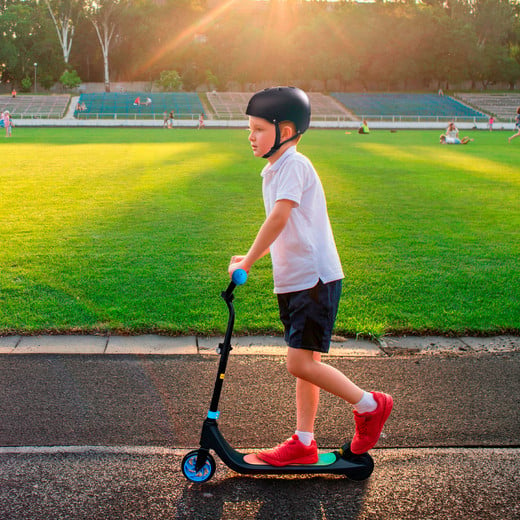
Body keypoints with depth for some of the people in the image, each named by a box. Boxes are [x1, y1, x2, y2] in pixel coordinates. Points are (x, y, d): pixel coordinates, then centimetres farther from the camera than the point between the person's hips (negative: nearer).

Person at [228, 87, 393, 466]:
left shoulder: (294, 165, -15)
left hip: (316, 278, -9)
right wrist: (250, 259, 14)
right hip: (293, 281, 10)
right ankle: (303, 443, 23)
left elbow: (279, 217, -26)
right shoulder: (273, 171, 16)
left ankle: (370, 406, 8)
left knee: (301, 364, -11)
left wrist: (247, 262, -20)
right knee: (305, 363, 13)